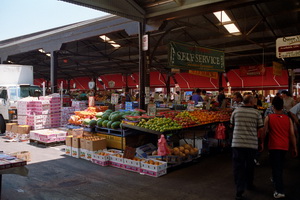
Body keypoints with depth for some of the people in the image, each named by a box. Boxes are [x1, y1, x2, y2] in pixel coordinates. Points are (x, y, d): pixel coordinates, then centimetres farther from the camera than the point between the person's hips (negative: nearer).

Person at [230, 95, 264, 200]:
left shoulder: (236, 111, 1)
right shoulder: (256, 113, -3)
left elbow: (231, 125, 13)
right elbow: (261, 128, 1)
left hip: (237, 143, 0)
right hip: (252, 143, 0)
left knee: (238, 166, 2)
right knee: (250, 165, 20)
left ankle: (239, 191, -5)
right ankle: (249, 184, 39)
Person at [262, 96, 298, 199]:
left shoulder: (268, 118, -5)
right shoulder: (288, 119, 2)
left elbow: (264, 132, -4)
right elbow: (292, 134, 2)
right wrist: (294, 148, 9)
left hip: (274, 146, -4)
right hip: (284, 146, 4)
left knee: (276, 166, -3)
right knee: (280, 166, 23)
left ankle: (280, 191, -9)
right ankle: (275, 179, 44)